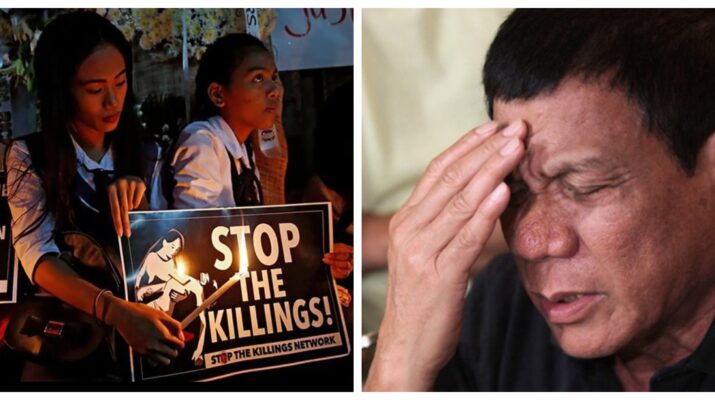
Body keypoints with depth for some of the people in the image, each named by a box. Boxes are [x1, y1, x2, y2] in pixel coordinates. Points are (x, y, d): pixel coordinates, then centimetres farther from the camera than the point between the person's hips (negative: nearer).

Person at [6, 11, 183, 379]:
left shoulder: (144, 152, 9)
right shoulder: (29, 157, -3)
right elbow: (37, 255, -17)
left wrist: (138, 195, -13)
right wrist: (116, 310, -33)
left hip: (143, 317, 3)